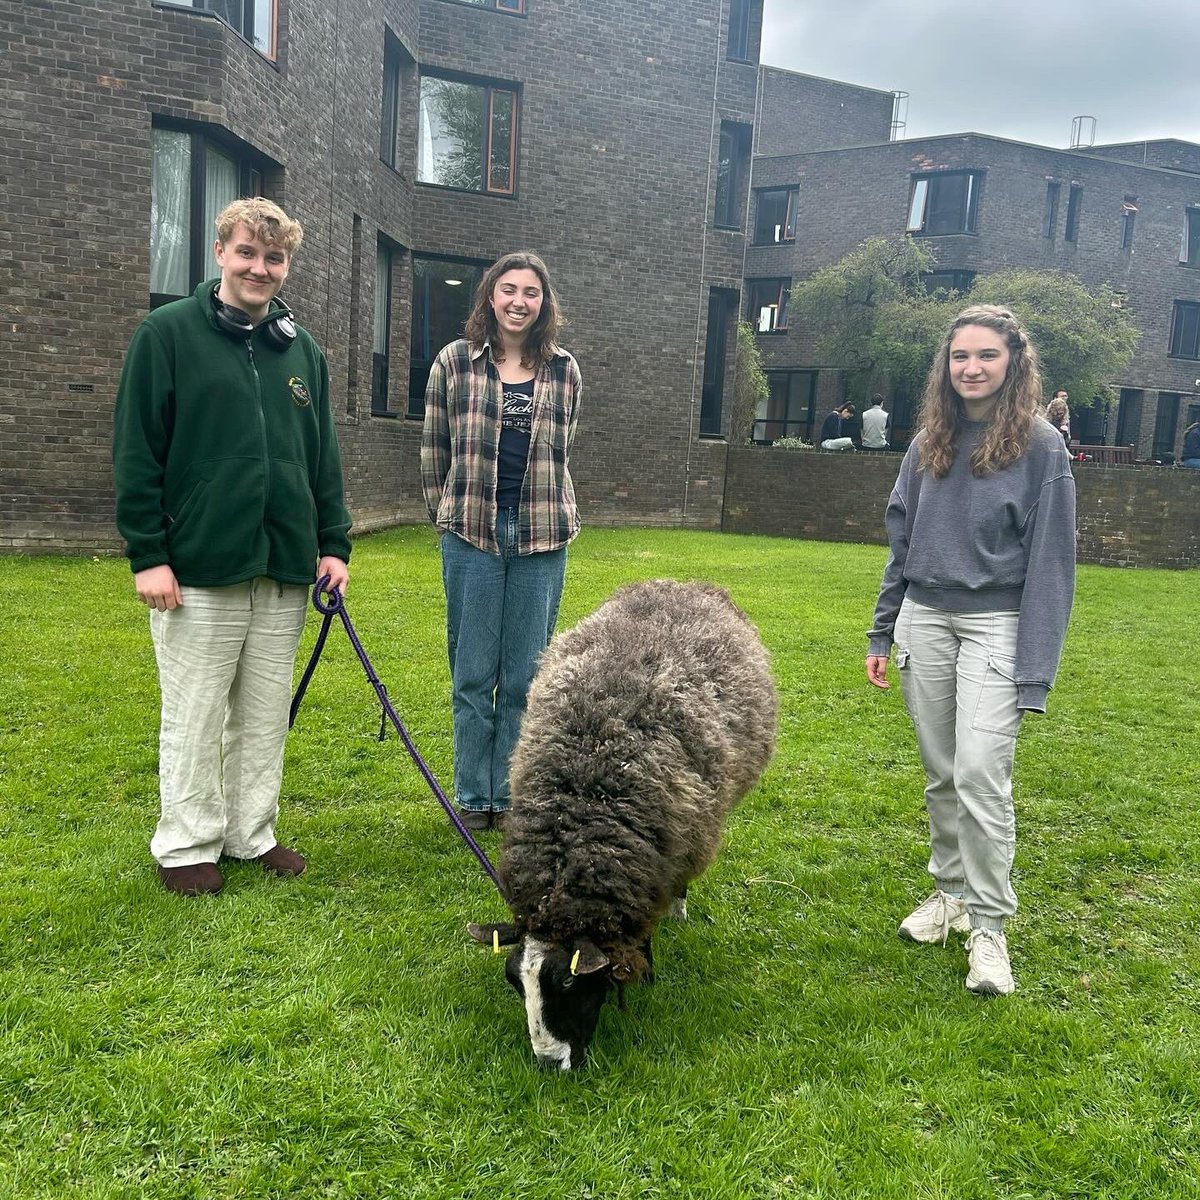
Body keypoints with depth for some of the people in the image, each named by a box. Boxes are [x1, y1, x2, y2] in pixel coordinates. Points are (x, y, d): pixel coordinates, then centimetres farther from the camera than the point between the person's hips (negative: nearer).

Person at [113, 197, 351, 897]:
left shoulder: (304, 352, 12)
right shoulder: (168, 334, -2)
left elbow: (324, 458, 16)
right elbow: (136, 452, -5)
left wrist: (334, 544, 8)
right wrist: (147, 553, -10)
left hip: (285, 572, 5)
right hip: (197, 569, -4)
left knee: (266, 715, 13)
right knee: (195, 717, 5)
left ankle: (254, 834, 27)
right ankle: (187, 846, 21)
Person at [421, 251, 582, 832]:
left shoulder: (564, 372, 7)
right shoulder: (454, 362, 3)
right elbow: (434, 451, 8)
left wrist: (538, 512, 13)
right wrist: (448, 515, 9)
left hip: (542, 540, 1)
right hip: (471, 537, -1)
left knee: (524, 677, 6)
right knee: (472, 674, 6)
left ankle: (510, 796, 20)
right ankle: (472, 797, 19)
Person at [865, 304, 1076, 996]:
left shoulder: (1041, 447, -6)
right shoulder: (929, 444, 9)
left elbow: (1050, 563, -8)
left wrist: (1034, 672, -13)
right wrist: (883, 634, 13)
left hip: (994, 625, -4)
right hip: (925, 620, 5)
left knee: (982, 774, -10)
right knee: (941, 774, 11)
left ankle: (989, 925, 3)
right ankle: (951, 892, 27)